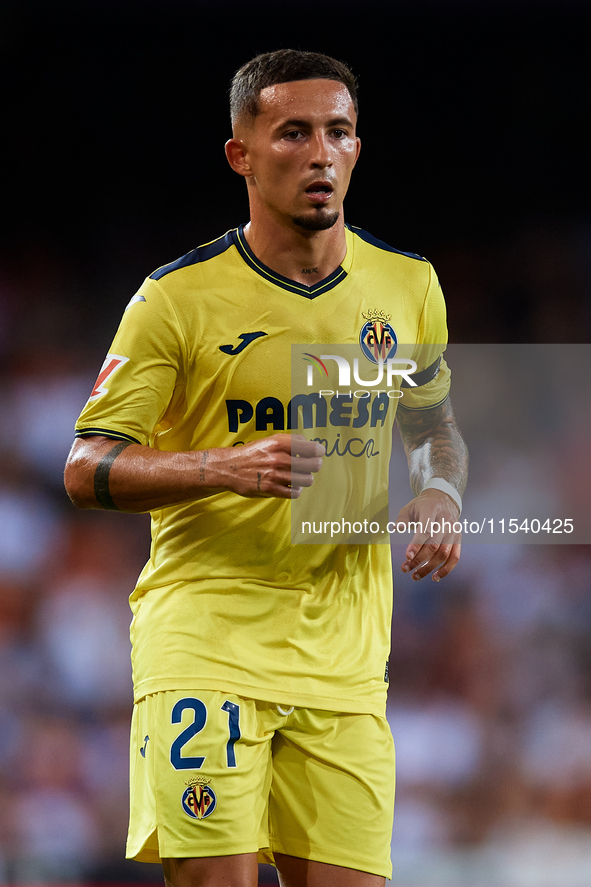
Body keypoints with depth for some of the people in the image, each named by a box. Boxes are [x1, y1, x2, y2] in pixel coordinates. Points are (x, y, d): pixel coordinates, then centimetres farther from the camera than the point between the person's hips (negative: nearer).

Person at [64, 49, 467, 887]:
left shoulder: (408, 286, 8)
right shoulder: (178, 297, -6)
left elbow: (436, 429, 25)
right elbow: (86, 469, -6)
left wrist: (439, 498, 1)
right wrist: (230, 466, -22)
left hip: (344, 651, 4)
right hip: (205, 623, -4)